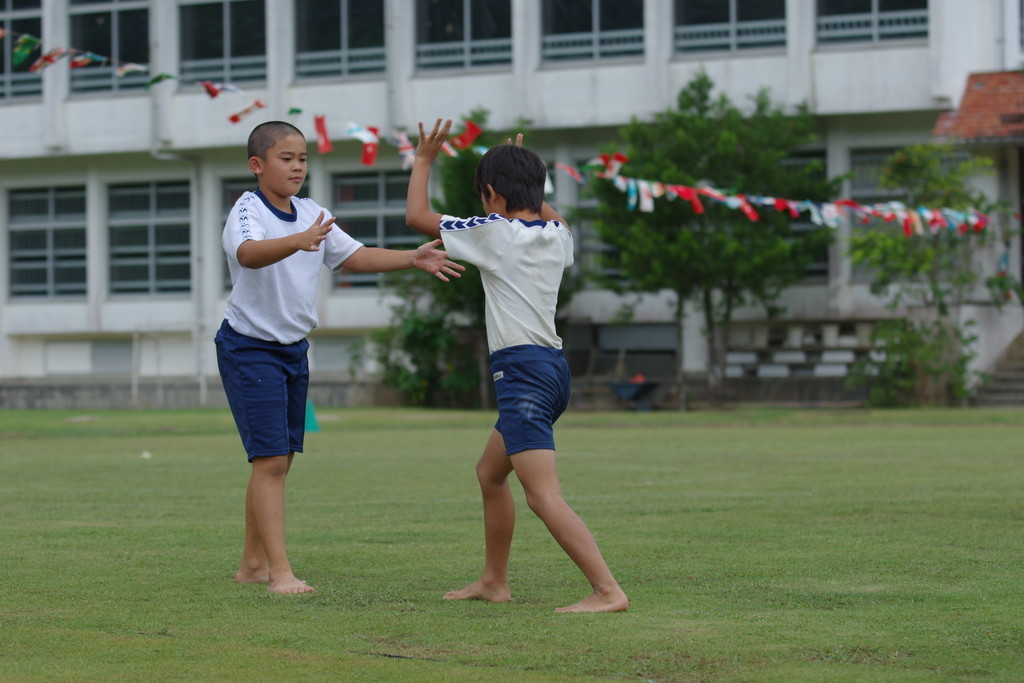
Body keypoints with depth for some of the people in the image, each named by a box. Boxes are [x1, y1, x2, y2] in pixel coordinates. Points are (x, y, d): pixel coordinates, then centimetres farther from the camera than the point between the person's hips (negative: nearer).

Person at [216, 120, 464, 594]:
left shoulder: (313, 215, 7)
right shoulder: (247, 212, -17)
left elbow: (353, 256, 13)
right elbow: (249, 253, -39)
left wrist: (413, 258, 1)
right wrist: (298, 241, -57)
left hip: (294, 347, 8)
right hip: (250, 348, -8)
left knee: (279, 460, 13)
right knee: (270, 459, -14)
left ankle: (252, 564, 24)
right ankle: (279, 572, -15)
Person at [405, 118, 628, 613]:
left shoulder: (495, 233, -8)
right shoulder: (557, 235, 11)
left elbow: (416, 215, -2)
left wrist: (423, 159, 11)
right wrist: (526, 178, 39)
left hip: (522, 370, -9)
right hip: (552, 367, 9)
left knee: (544, 497, -16)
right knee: (490, 473, 25)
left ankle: (607, 590, -25)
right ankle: (494, 581, 33)